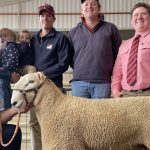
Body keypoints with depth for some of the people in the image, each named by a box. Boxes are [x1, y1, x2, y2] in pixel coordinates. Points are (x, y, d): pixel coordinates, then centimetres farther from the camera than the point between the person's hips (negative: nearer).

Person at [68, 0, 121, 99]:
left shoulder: (111, 28, 8)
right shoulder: (73, 32, 14)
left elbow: (118, 55, 8)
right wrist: (78, 69, 6)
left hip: (102, 83, -2)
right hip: (79, 82, 2)